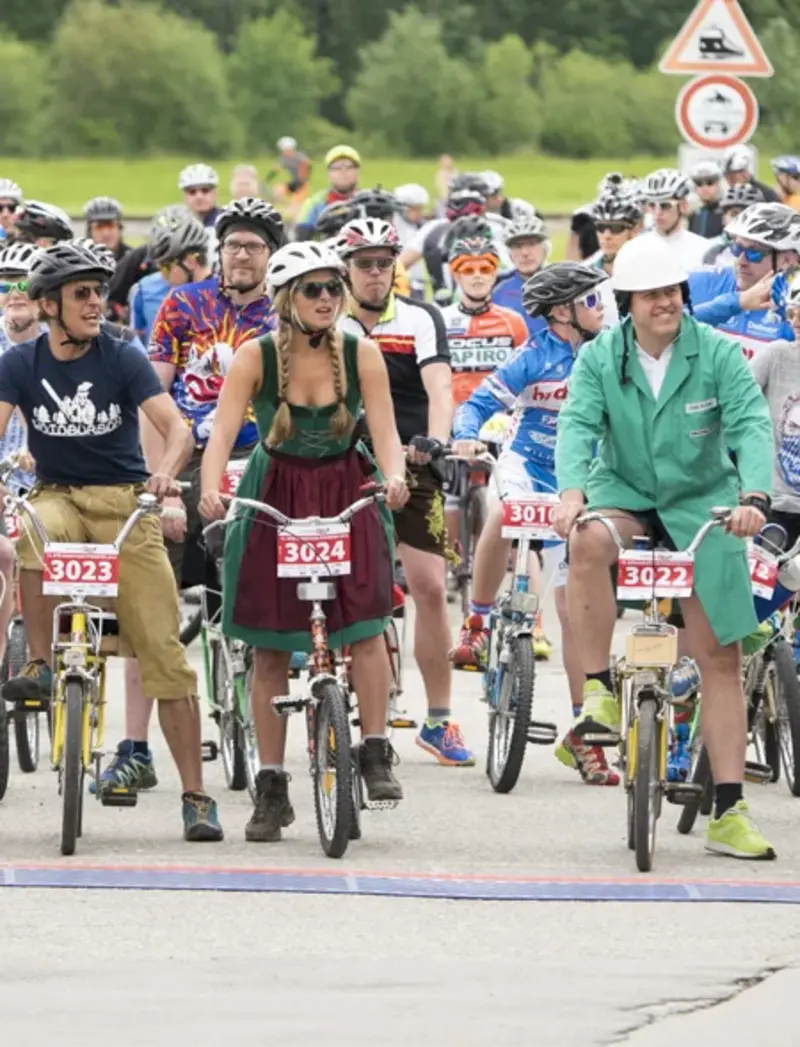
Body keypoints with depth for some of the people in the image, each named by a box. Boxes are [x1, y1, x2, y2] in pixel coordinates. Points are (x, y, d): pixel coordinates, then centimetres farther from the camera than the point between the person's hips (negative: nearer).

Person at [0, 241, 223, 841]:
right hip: (58, 496, 1)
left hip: (124, 500, -1)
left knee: (163, 650, -10)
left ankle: (196, 796, -7)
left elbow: (175, 426, -14)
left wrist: (166, 472, -37)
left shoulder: (121, 359, -5)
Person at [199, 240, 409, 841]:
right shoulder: (256, 357, -11)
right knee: (271, 648, 1)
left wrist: (393, 476, -35)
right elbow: (223, 432, -17)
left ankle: (376, 755, -8)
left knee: (367, 621, -19)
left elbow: (385, 431, -13)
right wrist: (210, 490, -36)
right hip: (276, 494, 0)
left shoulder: (362, 355, -8)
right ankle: (271, 787, 8)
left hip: (346, 492, 0)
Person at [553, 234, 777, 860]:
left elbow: (751, 425, -20)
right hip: (625, 493, 0)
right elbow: (578, 424, -19)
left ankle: (729, 812, 2)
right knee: (588, 542, -37)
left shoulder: (717, 354, -11)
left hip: (703, 504, 0)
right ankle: (599, 691, -24)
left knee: (721, 657, -2)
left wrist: (754, 497, -38)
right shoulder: (599, 359, -7)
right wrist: (572, 491, -39)